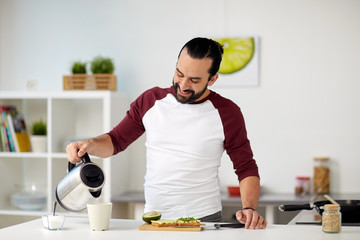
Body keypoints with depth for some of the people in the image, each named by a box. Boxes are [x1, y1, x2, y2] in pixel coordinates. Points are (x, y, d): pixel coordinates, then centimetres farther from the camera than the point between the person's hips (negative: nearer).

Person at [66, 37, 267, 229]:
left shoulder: (226, 113, -1)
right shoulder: (151, 100, 6)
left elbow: (246, 168, 2)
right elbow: (116, 140, 14)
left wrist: (249, 208, -14)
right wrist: (91, 144, -7)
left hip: (203, 219, -2)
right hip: (153, 219, 2)